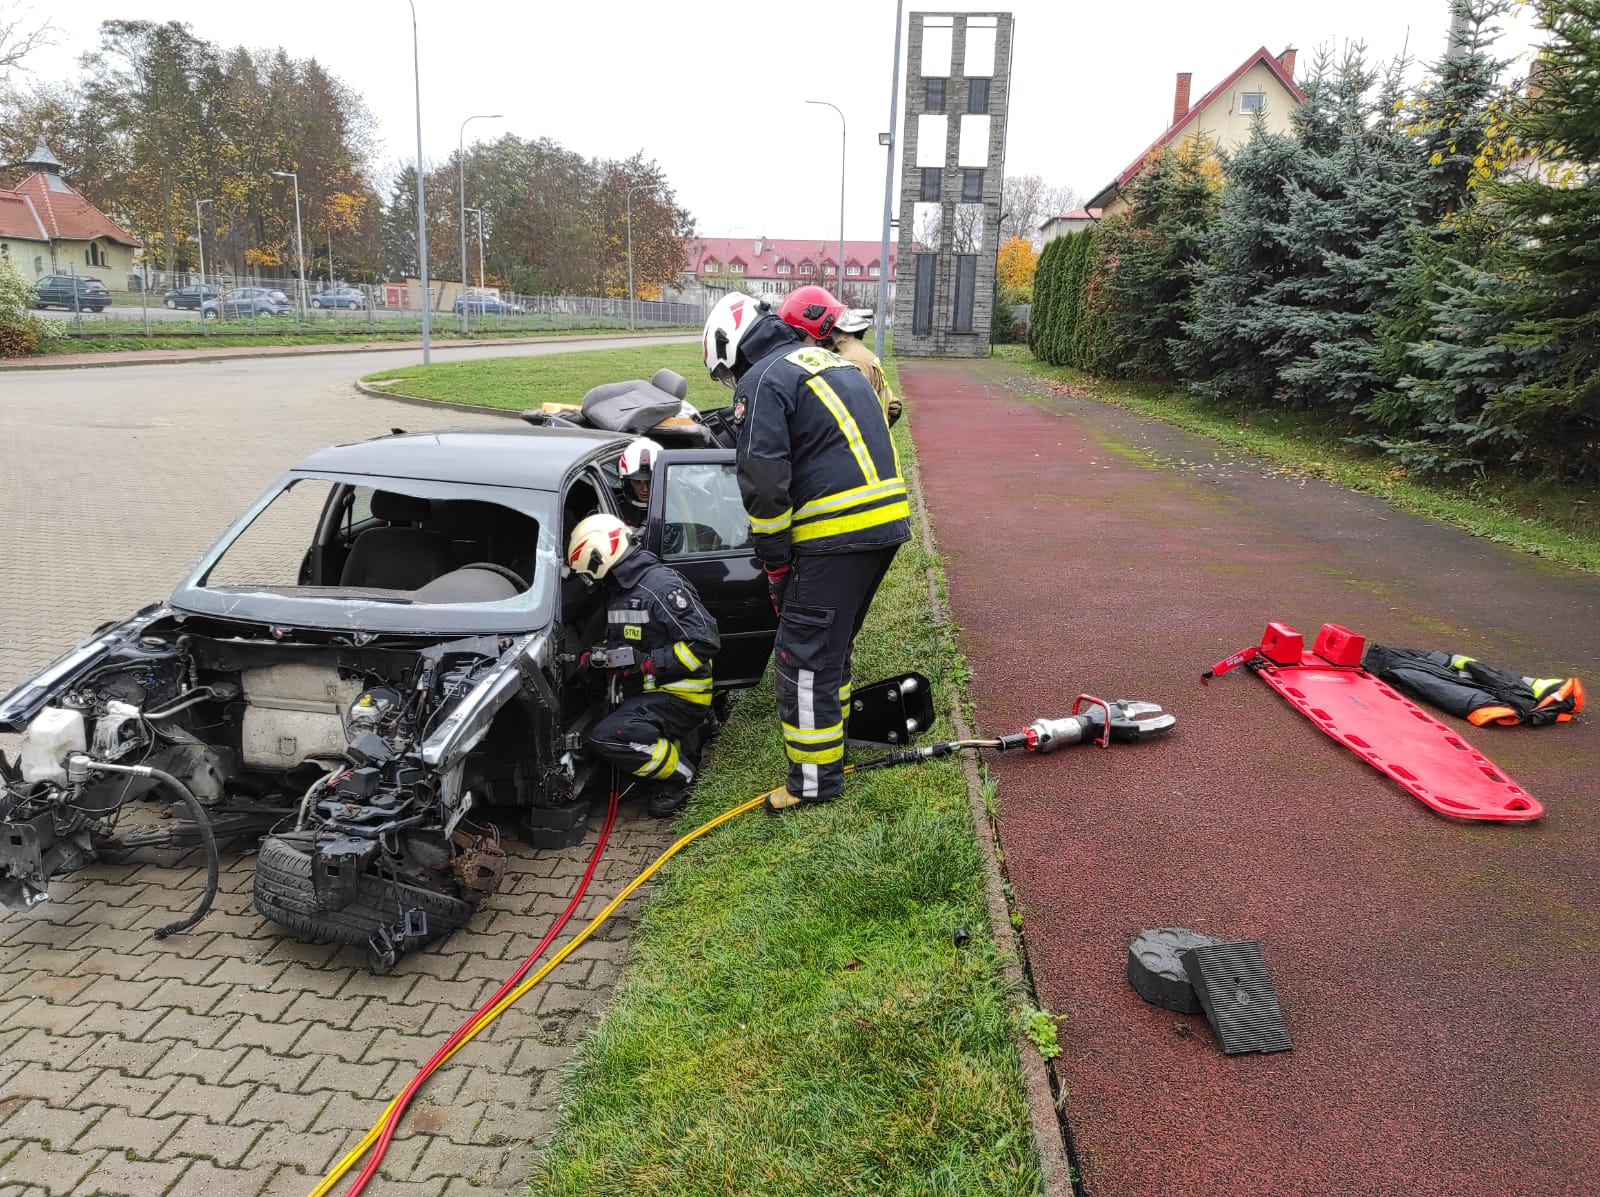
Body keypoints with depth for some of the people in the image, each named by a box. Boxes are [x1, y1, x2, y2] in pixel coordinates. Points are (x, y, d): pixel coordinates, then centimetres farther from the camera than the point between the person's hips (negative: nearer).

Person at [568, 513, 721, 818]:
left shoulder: (662, 585, -19)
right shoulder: (618, 591, 11)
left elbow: (705, 641, -24)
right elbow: (618, 640, 24)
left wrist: (647, 663, -25)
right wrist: (596, 655, 0)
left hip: (678, 695, -10)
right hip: (644, 693, 10)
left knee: (605, 738, -27)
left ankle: (679, 772, -7)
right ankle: (684, 736, 17)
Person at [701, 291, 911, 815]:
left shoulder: (763, 381, -5)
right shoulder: (832, 362, 23)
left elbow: (764, 481, -14)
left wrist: (775, 561, -3)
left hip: (838, 532, -9)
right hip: (888, 521, 9)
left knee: (805, 656, 0)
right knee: (833, 641, 23)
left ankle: (816, 778, 8)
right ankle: (830, 741, 36)